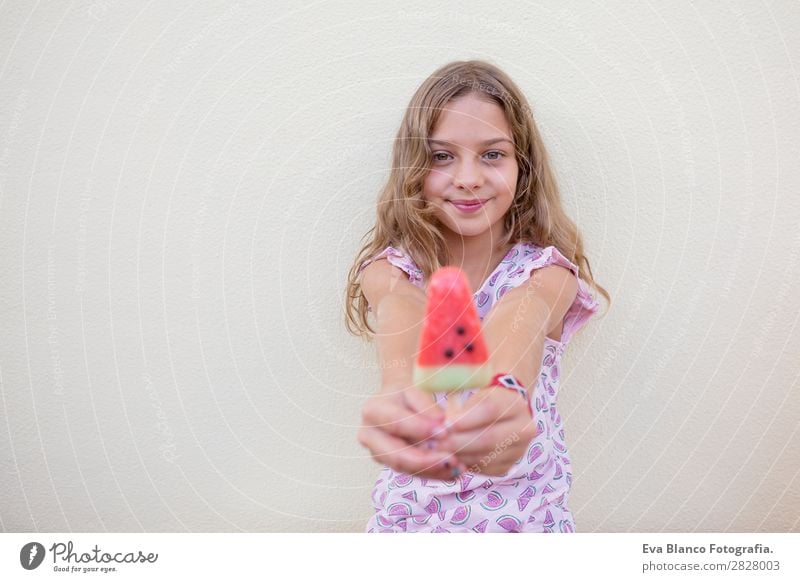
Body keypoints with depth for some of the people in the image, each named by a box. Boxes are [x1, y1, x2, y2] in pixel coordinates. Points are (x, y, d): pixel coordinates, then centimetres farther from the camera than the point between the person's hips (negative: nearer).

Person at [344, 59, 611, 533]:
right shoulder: (390, 270, -6)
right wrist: (401, 396, -49)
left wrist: (504, 393, -51)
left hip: (525, 508, -1)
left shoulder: (545, 271, -8)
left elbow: (515, 329, -30)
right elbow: (405, 324, -28)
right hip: (414, 507, 2)